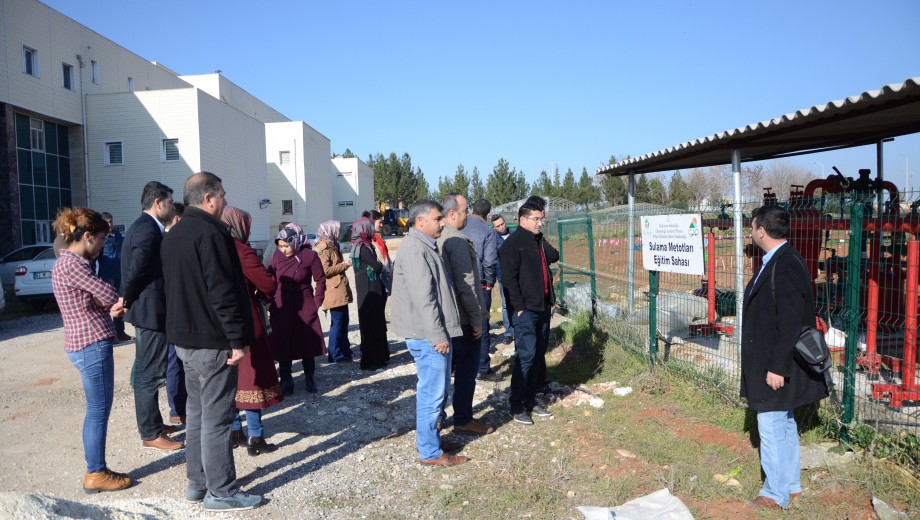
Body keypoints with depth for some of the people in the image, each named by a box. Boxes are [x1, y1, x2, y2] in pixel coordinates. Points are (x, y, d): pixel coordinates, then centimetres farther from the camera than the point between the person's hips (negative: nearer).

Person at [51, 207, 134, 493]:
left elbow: (99, 300, 12)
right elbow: (108, 295, -13)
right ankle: (96, 474, 10)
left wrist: (112, 305, -7)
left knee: (96, 410, 15)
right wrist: (123, 303, 8)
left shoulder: (70, 262, 16)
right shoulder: (72, 264, -15)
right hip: (92, 344, -10)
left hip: (87, 344, 10)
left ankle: (95, 470, 23)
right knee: (99, 410, -1)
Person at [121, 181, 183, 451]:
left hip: (148, 309, 11)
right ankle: (151, 434, 8)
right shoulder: (148, 229, -18)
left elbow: (137, 269, 13)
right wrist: (126, 300, -11)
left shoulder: (144, 226, 14)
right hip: (150, 310, -11)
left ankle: (153, 423, 31)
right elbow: (136, 269, -24)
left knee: (148, 371, 19)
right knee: (150, 373, -1)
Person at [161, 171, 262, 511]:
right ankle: (221, 492, 7)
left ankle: (197, 483, 27)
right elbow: (224, 292, -23)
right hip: (213, 341, -10)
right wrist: (238, 339, -20)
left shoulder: (173, 235, 14)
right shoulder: (210, 233, -18)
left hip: (184, 337, 10)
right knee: (216, 418, -2)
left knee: (196, 411, 18)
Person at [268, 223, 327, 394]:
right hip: (282, 307, 2)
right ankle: (286, 380, 16)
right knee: (283, 344, 4)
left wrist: (317, 302, -4)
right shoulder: (277, 256, -2)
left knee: (308, 343, 8)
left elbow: (320, 280, -3)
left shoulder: (309, 255, -10)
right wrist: (270, 300, -1)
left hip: (304, 307, -2)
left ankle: (309, 378, 23)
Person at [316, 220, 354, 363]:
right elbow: (325, 270, -20)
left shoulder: (331, 245, 18)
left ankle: (345, 351, 24)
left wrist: (344, 264, 10)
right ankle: (336, 354, 2)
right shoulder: (324, 248, -11)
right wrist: (344, 265, -13)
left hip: (340, 291, 10)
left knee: (342, 322, 15)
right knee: (337, 324, -5)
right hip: (334, 292, -10)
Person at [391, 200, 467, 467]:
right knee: (432, 392, -1)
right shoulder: (415, 249, -17)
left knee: (436, 389, 20)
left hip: (435, 332, 11)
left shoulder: (426, 246, 16)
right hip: (428, 335, -11)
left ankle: (429, 436, 34)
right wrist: (437, 335, -21)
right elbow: (423, 298, -23)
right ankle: (430, 452, 10)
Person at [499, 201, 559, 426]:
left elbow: (554, 256, 8)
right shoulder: (513, 243, -11)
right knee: (526, 356, -8)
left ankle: (530, 399, 24)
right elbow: (509, 278, -16)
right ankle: (516, 406, 3)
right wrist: (518, 307, -18)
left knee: (538, 355, 12)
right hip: (525, 309, -8)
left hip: (543, 306, 8)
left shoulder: (538, 240, 16)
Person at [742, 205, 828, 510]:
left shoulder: (785, 266, -23)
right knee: (784, 424, 20)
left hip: (776, 366, -10)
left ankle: (777, 494, 18)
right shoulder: (778, 261, 7)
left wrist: (777, 367, -22)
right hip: (772, 362, 10)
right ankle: (791, 485, 35)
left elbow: (790, 322, -25)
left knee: (771, 428, 2)